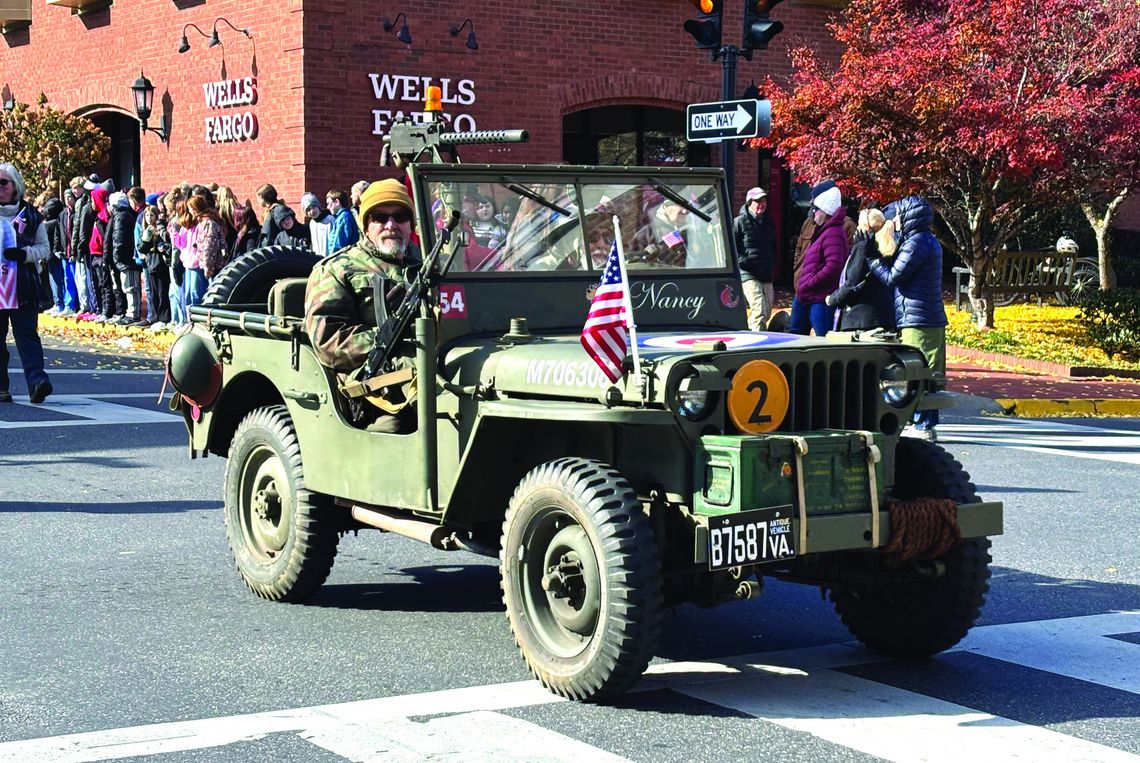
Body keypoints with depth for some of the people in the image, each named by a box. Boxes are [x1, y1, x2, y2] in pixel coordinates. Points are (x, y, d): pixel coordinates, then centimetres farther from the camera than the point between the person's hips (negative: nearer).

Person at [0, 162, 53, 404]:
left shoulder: (30, 215, 7)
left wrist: (25, 254, -9)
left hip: (23, 288, -1)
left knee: (27, 334, -9)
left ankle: (37, 380, -18)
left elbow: (44, 248, 10)